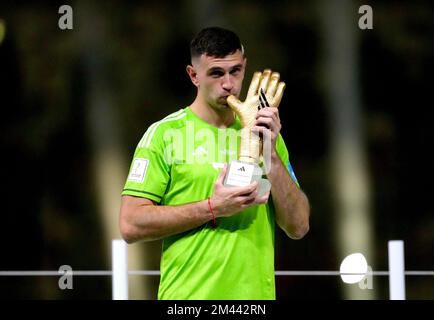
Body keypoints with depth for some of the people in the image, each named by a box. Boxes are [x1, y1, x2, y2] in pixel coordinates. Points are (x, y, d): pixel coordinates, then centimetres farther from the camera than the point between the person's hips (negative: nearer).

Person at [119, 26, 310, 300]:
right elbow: (131, 225, -10)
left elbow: (298, 227, 2)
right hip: (188, 295, -3)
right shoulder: (164, 134, -3)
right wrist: (213, 208, -16)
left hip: (257, 292, 3)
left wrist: (272, 156, -9)